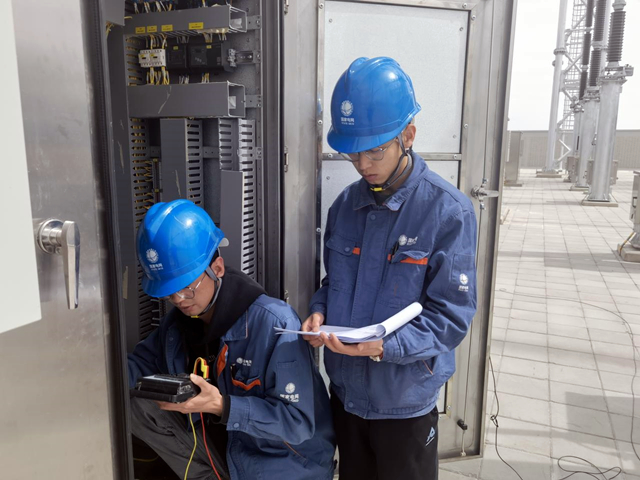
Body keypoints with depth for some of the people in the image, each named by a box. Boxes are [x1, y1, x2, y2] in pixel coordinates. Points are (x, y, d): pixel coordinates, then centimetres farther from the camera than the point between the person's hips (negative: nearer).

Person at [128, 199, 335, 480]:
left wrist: (221, 406, -35)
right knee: (135, 404, -9)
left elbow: (297, 422, -25)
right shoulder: (178, 320, -3)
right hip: (222, 443, 6)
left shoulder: (275, 324, -26)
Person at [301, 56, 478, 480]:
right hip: (346, 392, 5)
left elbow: (451, 317, -17)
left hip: (405, 402, -4)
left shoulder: (448, 212, -18)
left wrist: (383, 346, -29)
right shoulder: (345, 204, -1)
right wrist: (320, 313, -9)